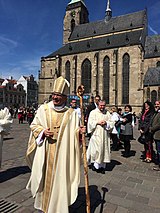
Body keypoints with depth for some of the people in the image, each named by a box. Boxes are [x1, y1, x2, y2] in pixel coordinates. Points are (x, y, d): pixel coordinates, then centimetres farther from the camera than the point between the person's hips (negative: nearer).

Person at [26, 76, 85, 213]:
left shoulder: (71, 113, -1)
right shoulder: (43, 109, 1)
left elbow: (74, 132, 1)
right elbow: (34, 125, 6)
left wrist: (80, 131, -21)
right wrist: (42, 131, -13)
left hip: (62, 153, -1)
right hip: (44, 152, 1)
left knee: (59, 178, 7)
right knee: (44, 177, 14)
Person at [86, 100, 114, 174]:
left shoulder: (107, 113, 11)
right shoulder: (93, 112, 2)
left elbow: (111, 123, 7)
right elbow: (90, 122, -5)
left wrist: (106, 123, -11)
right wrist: (98, 122, -16)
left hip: (105, 135, 4)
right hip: (96, 134, -3)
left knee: (104, 149, 5)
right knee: (96, 149, -7)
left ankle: (102, 166, 14)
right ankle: (95, 164, 8)